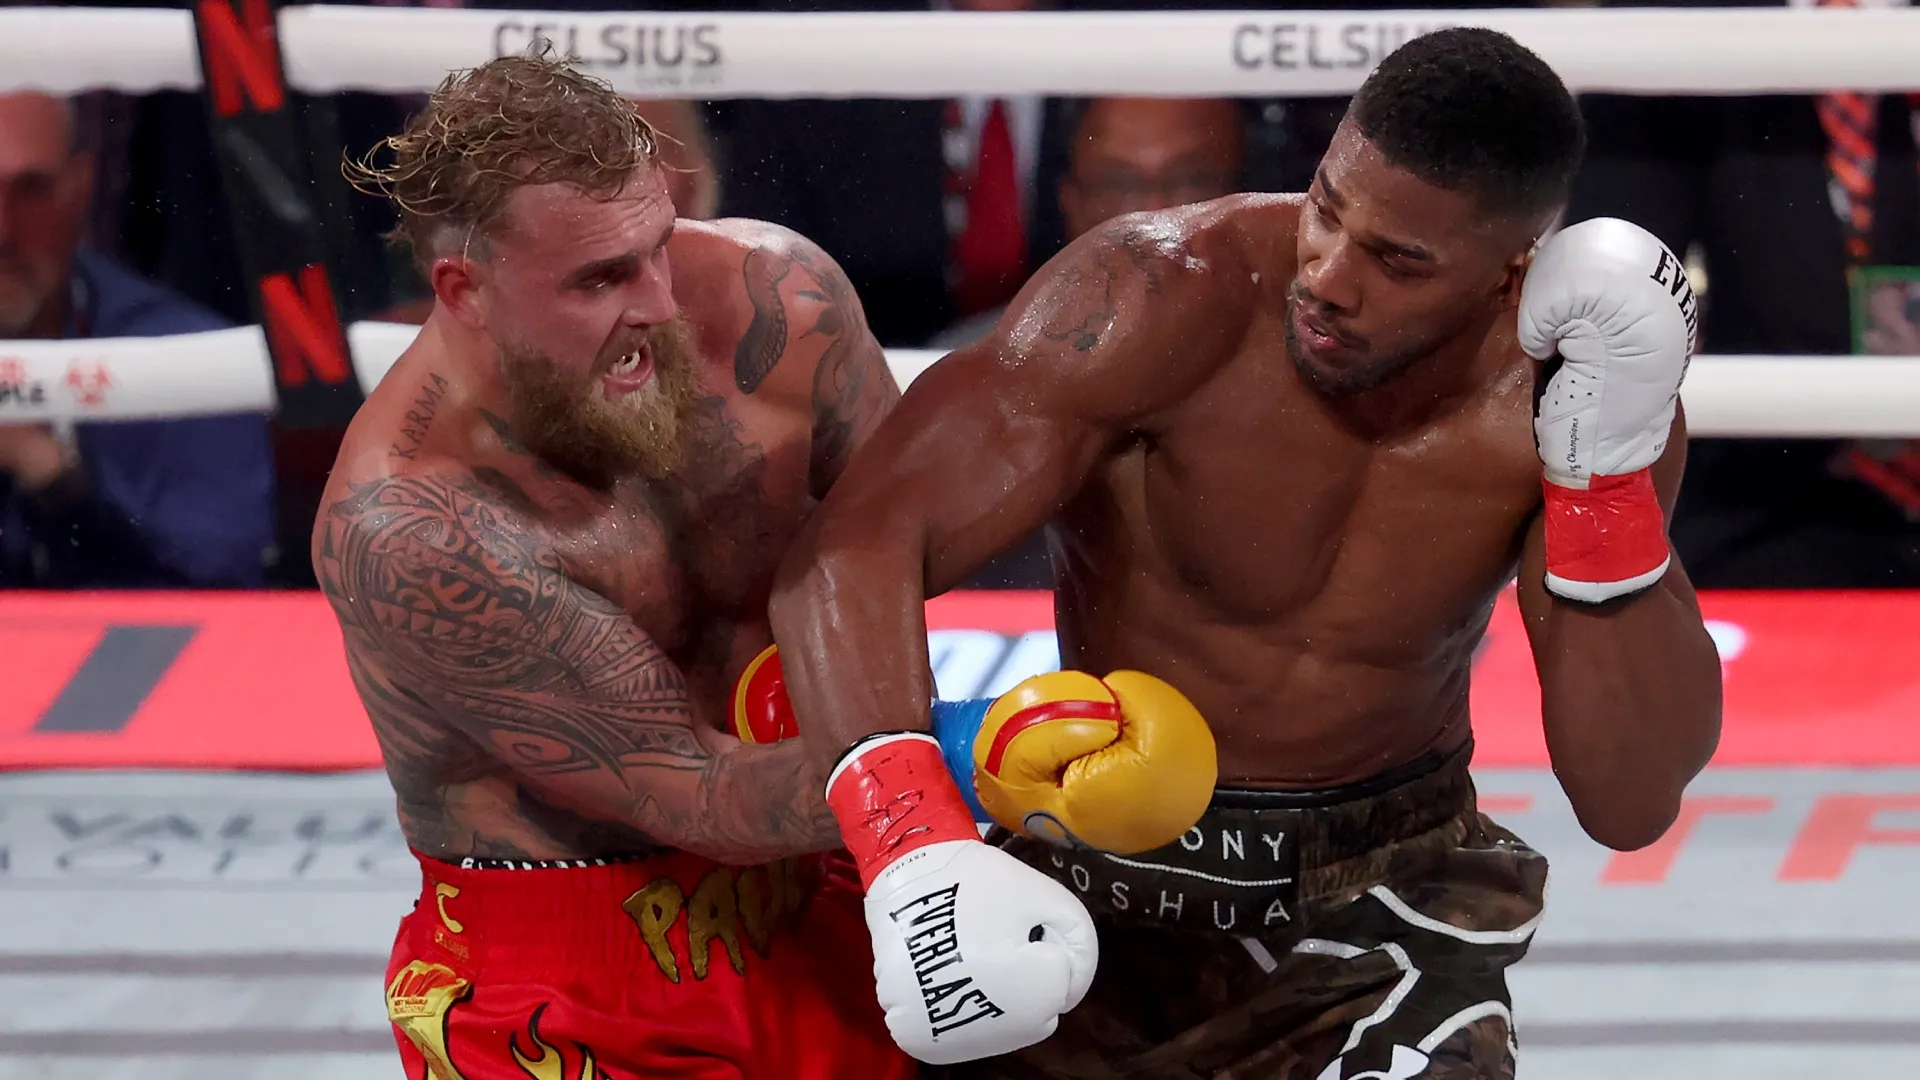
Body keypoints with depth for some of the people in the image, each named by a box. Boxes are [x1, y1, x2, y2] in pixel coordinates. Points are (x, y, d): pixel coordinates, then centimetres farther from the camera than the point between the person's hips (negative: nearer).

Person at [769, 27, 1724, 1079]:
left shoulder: (1577, 392, -15)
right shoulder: (1167, 296, -23)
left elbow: (1631, 805, -16)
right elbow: (853, 550, -30)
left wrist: (1604, 471, -28)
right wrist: (919, 856, -46)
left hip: (1388, 885, 0)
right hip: (1110, 872, 0)